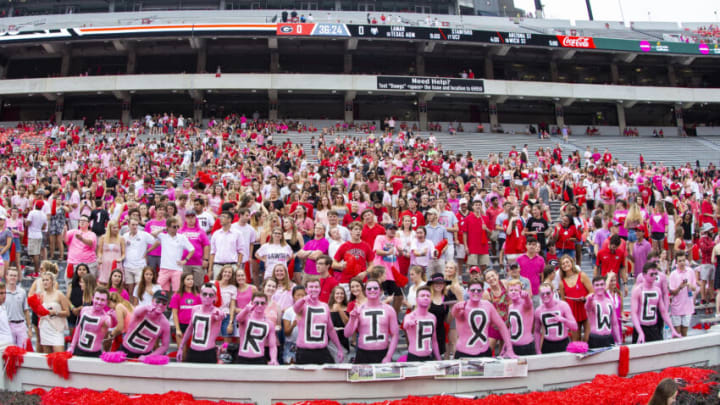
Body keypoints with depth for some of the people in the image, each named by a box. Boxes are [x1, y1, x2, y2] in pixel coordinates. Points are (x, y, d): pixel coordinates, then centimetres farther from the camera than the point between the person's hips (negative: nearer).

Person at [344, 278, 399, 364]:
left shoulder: (389, 310, 3)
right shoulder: (359, 310, 2)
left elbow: (395, 335, 2)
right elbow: (347, 334, -1)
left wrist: (388, 357, -7)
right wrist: (352, 319, -18)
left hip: (383, 355, 0)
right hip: (363, 355, 0)